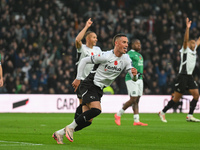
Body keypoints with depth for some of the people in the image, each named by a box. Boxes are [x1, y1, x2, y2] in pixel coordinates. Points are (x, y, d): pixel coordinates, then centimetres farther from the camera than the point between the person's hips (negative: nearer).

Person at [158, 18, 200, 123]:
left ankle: (190, 116, -1)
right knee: (176, 98, -6)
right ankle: (162, 113, 7)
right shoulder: (185, 49, -4)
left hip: (190, 76, 8)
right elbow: (186, 40, -20)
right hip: (183, 76, -8)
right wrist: (187, 28, -33)